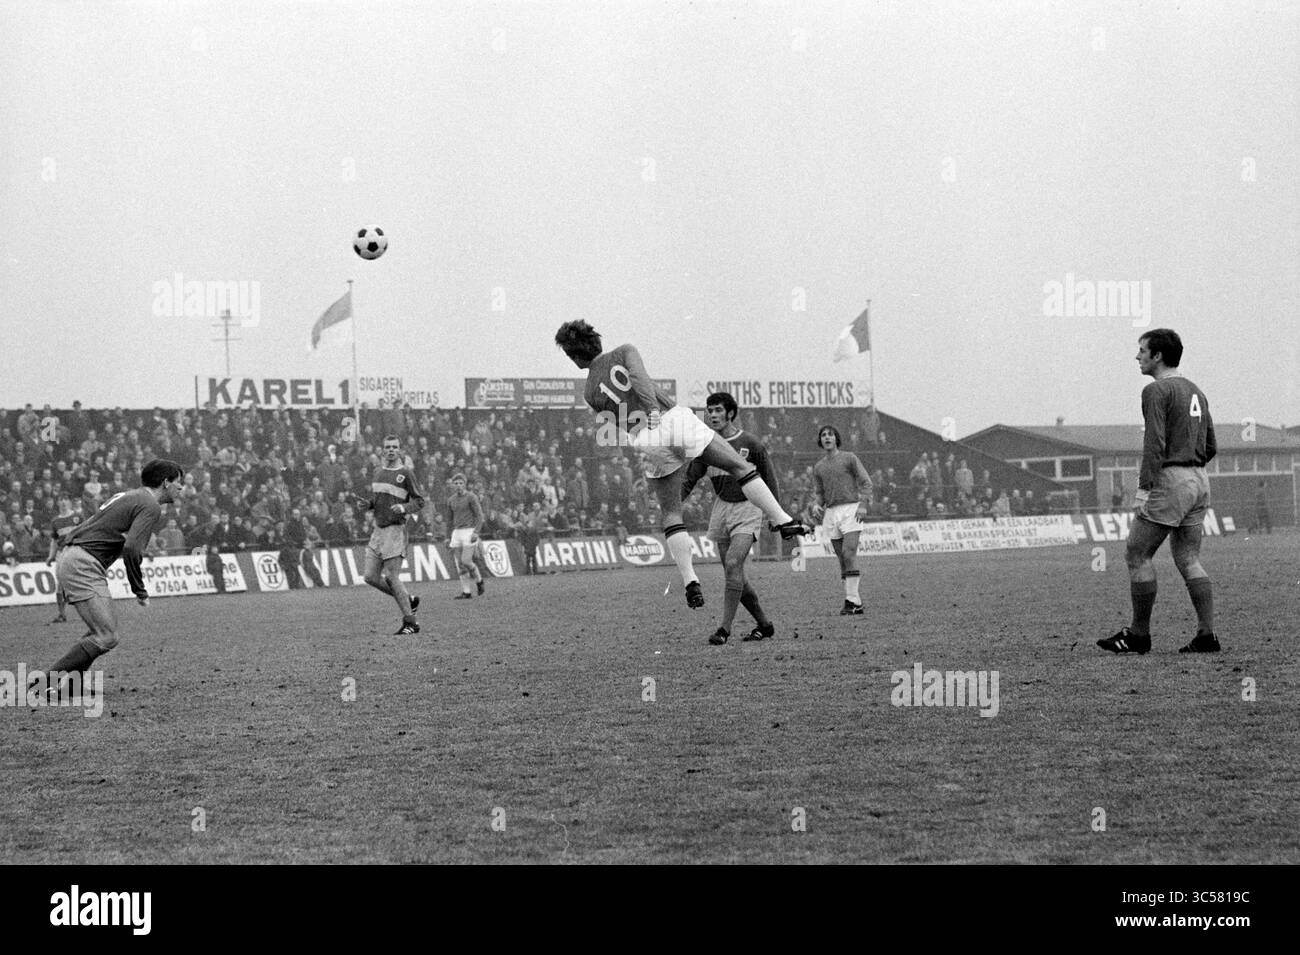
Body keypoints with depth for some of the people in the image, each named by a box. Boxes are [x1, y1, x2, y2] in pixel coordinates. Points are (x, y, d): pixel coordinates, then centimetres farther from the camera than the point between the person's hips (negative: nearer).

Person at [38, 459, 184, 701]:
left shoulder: (128, 496, 22)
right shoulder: (150, 507, -7)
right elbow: (131, 549, -19)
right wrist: (140, 591, -10)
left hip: (69, 557, 10)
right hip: (82, 565, -10)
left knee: (107, 627, 15)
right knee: (106, 637, -13)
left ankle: (69, 682, 11)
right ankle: (50, 682, -13)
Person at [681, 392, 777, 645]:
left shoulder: (750, 443, -6)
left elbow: (769, 479, 1)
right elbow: (689, 480, 7)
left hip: (747, 508, -5)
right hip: (721, 508, 5)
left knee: (733, 564, -21)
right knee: (734, 574, 5)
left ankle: (725, 627, -19)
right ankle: (764, 624, 20)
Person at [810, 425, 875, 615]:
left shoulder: (849, 458, 2)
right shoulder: (818, 467, 15)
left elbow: (866, 482, -1)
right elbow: (818, 493, 17)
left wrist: (864, 505, -15)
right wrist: (816, 505, -6)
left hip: (851, 510, -5)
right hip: (831, 513, 5)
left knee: (849, 554, -18)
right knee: (843, 559, 4)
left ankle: (851, 601, -20)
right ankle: (856, 603, 7)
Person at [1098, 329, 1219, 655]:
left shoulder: (1157, 391, -9)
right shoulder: (1195, 393, 17)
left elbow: (1155, 443, -18)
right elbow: (1210, 447, 19)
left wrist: (1145, 485, -19)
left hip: (1170, 481, -8)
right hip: (1199, 480, 8)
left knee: (1137, 555, -1)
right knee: (1188, 560, 8)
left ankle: (1139, 634, 1)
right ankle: (1207, 635, 0)